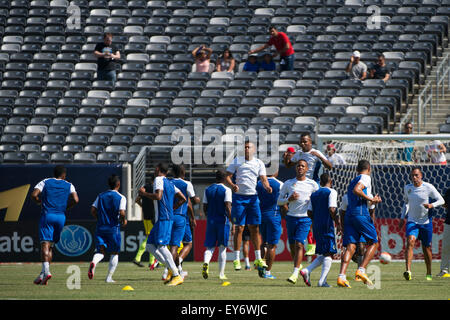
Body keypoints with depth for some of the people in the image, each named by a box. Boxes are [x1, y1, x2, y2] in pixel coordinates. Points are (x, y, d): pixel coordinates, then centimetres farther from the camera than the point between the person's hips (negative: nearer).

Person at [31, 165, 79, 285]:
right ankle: (43, 274, 9)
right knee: (51, 245, 13)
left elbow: (34, 195, -5)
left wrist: (40, 202, 14)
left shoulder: (45, 182, 8)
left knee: (45, 244, -12)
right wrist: (66, 207, 12)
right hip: (61, 216, 2)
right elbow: (75, 199, -5)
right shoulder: (69, 185, 11)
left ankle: (46, 271, -32)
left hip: (47, 215, -2)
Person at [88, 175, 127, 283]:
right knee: (114, 253, 11)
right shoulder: (121, 198, -5)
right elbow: (122, 213, -16)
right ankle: (109, 277, 7)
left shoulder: (101, 196, 8)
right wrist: (123, 221, 5)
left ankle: (94, 262, -33)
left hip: (100, 227, 3)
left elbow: (93, 210, 3)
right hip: (114, 228, -3)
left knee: (101, 251, 2)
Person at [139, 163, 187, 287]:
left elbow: (158, 196, -21)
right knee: (150, 245, 11)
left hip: (163, 219, -9)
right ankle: (171, 269, 5)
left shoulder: (158, 180, -6)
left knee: (161, 246, -15)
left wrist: (144, 193, -7)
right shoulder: (170, 183, 20)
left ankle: (177, 276, -21)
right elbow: (183, 199, 19)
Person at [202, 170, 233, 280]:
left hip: (211, 221, 3)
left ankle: (206, 263, -24)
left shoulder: (208, 190, 7)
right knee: (222, 248, 5)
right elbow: (228, 207, -14)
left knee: (210, 247, 7)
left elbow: (204, 208, 9)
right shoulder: (226, 190, -6)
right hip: (223, 221, -3)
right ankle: (221, 274, 6)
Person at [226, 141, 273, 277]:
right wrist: (232, 185, -17)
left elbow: (263, 179, 1)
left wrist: (267, 187, -21)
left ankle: (258, 259, 7)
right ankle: (236, 259, 2)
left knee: (255, 228, 2)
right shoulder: (237, 161, 4)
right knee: (239, 228, -3)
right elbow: (227, 176, 3)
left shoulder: (259, 163, 7)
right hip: (239, 196, -2)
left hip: (253, 197, 2)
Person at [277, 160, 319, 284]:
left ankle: (295, 273, -20)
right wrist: (289, 199, -10)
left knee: (299, 244, -15)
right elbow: (279, 201, 10)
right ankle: (298, 266, 33)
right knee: (292, 245, 9)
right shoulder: (288, 184, 8)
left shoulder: (312, 184, 4)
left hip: (305, 218, -3)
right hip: (291, 217, 3)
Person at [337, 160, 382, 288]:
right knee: (373, 243, 5)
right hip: (361, 214, -7)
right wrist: (371, 199, -8)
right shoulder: (366, 178, 3)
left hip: (348, 215, 7)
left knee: (350, 247, -2)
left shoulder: (351, 182, 28)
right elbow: (356, 190, -15)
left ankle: (341, 276, -18)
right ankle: (361, 270, -10)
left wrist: (371, 201, 41)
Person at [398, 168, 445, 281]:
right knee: (410, 242, -23)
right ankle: (408, 271, -34)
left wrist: (431, 205, -27)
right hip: (412, 221, 1)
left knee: (426, 248, 8)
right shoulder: (407, 188, 1)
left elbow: (441, 200, -7)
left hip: (426, 222, -1)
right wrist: (403, 217, 15)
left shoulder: (428, 187, -9)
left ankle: (429, 273, 28)